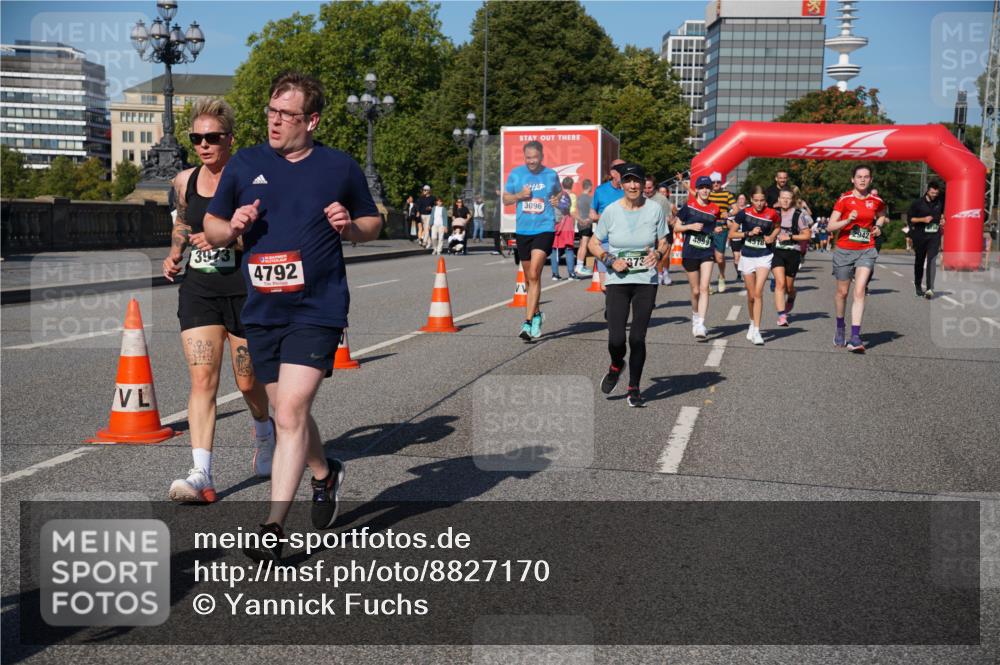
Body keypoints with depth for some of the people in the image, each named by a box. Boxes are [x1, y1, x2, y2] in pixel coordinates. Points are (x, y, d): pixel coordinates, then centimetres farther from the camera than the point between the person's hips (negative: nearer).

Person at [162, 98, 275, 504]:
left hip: (245, 291, -3)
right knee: (202, 380, -8)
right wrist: (174, 254, 10)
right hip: (198, 291, 4)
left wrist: (228, 237, -24)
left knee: (248, 382, 9)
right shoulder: (184, 182, 7)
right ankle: (202, 476, -10)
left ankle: (265, 434, 43)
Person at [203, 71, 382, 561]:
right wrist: (232, 228, -8)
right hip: (261, 312, 4)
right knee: (288, 414, 15)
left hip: (317, 309, -4)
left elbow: (373, 224, 13)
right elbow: (211, 227, 15)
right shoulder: (244, 165, 7)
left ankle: (273, 525, -7)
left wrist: (349, 227, -9)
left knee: (290, 413, -14)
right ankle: (325, 475, 43)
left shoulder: (341, 167, 2)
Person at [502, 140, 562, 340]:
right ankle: (536, 315, 34)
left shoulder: (551, 175, 2)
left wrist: (558, 200, -1)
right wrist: (519, 195, -9)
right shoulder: (516, 173, 4)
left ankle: (528, 322, -16)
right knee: (529, 277, 14)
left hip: (544, 229, -3)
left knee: (534, 275, -16)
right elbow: (505, 199, 10)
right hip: (522, 231, 3)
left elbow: (559, 193, 21)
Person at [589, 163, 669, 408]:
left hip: (646, 281, 0)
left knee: (637, 337, -2)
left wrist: (658, 254, -14)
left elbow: (663, 243, 9)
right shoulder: (611, 211, -3)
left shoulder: (655, 209, -1)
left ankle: (634, 388, 17)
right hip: (617, 280, 0)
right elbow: (594, 243, 7)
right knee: (616, 339, -8)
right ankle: (616, 366, 29)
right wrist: (610, 261, -10)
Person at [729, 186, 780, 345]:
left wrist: (772, 236, -3)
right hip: (747, 257, 1)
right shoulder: (744, 213, -6)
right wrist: (749, 233, -13)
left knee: (758, 292, -15)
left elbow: (778, 226, 17)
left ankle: (756, 331, -13)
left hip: (764, 256, -1)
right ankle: (752, 323, 35)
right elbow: (731, 233, 0)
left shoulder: (772, 214, -4)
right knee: (751, 295, 10)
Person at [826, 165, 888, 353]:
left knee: (859, 292, -14)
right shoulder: (844, 199, -5)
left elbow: (881, 215, 27)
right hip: (844, 250, 0)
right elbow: (831, 226, -9)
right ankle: (840, 327, 37)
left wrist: (878, 227, 8)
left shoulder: (876, 201, 3)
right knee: (842, 292, 12)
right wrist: (848, 221, -24)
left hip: (866, 251, 1)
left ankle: (855, 337, -18)